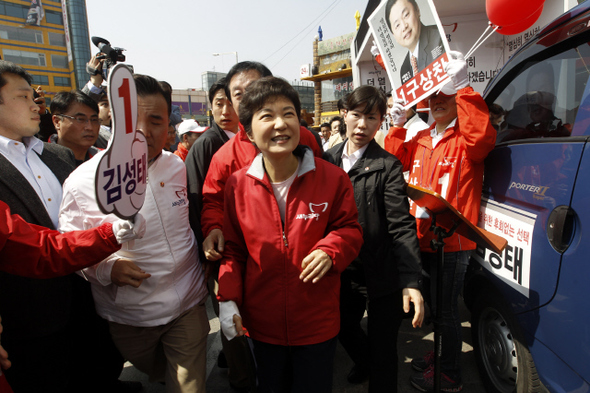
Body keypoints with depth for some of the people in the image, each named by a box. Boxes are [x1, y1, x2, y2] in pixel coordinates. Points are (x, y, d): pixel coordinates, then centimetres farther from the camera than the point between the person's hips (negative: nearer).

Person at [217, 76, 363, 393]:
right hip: (262, 323, 2)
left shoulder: (332, 178, -11)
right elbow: (233, 248, 3)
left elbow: (349, 229, -1)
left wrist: (331, 250, -22)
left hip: (317, 323, -1)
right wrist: (227, 298, -7)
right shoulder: (238, 184, -7)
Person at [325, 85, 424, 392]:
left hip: (382, 274, -5)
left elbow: (401, 225, -18)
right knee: (344, 327, 25)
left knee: (383, 346, 9)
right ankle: (365, 363, 57)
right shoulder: (329, 159, 1)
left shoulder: (388, 166, -12)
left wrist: (411, 281, -28)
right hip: (343, 271, 5)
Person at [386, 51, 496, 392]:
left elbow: (483, 136, -31)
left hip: (452, 241, -8)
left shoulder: (467, 139, -10)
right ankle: (442, 356, 45)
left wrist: (463, 87, -33)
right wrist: (398, 126, 6)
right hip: (424, 237, 8)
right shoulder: (422, 139, 13)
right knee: (435, 304, 23)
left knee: (446, 309, 3)